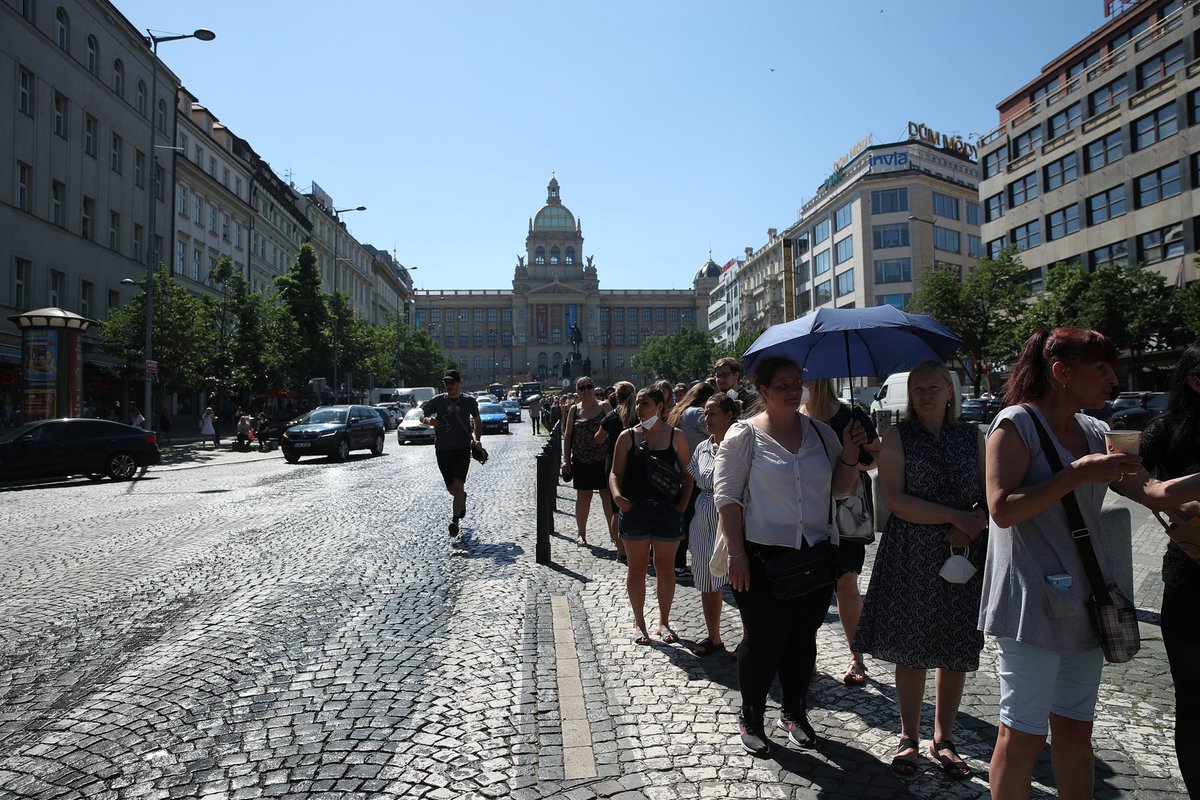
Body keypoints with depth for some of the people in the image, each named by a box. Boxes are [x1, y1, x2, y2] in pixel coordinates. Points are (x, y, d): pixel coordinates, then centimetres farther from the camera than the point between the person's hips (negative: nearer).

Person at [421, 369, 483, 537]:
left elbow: (477, 421, 15)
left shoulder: (469, 401, 2)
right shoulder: (437, 400, 2)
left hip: (463, 449, -2)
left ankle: (455, 520, -9)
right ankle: (462, 499, 46)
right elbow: (422, 416, 5)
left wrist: (477, 439, 1)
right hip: (442, 449, 2)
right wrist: (427, 420, -19)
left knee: (458, 485, -15)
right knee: (450, 487, 12)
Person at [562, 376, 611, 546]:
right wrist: (566, 459, 1)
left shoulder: (604, 408, 0)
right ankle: (582, 534, 20)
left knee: (608, 495, -2)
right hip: (581, 461, 2)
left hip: (603, 460, -2)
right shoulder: (574, 410, 5)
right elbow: (568, 435, 6)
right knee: (583, 496, 9)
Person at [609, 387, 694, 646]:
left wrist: (682, 505, -6)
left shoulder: (675, 436, 2)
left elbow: (687, 474, 5)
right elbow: (616, 472, 2)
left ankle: (664, 622, 26)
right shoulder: (627, 436, 2)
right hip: (634, 508, 0)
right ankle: (639, 622, 22)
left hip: (668, 510, 0)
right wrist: (617, 495, -17)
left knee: (665, 567, 10)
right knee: (637, 567, 8)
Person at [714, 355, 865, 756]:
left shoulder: (819, 431, 9)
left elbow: (841, 488, 13)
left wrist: (849, 453, -5)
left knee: (803, 637, 14)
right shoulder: (745, 434, -5)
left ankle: (794, 711, 33)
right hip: (763, 555, -4)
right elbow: (727, 495, -9)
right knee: (763, 639, 2)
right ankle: (751, 716, 22)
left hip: (817, 552, 5)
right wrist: (736, 552, -15)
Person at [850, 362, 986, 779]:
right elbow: (894, 498, -11)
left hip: (965, 556, 3)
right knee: (912, 650, 5)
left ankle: (943, 739, 27)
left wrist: (975, 525, -15)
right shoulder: (898, 436, 0)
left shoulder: (972, 436, 9)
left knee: (956, 651, 10)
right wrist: (954, 516, -17)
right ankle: (909, 737, 22)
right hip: (911, 558, -2)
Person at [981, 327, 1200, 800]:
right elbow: (1003, 509, -19)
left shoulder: (1094, 434, 12)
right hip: (1032, 601, -7)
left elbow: (1154, 493, 6)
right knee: (1023, 734, 1)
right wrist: (1079, 474, -20)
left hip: (1083, 602, 8)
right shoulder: (1015, 425, -10)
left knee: (1075, 729, 17)